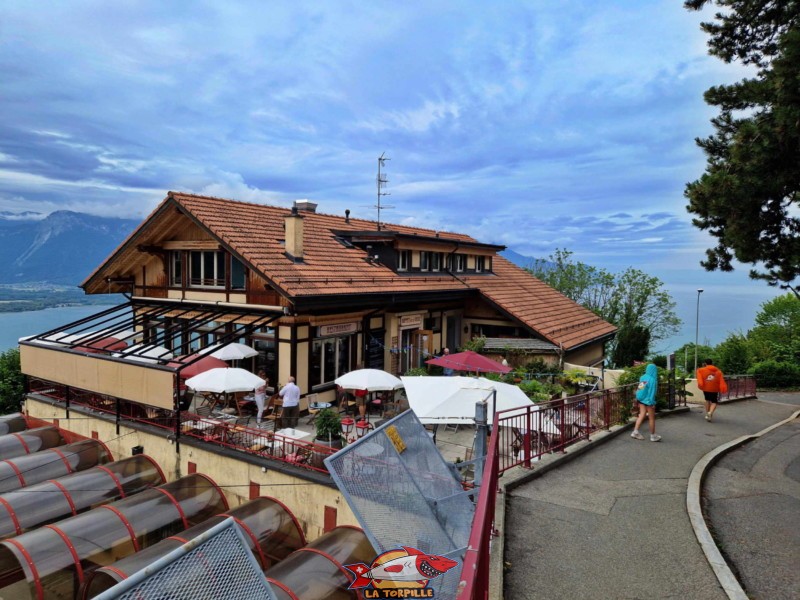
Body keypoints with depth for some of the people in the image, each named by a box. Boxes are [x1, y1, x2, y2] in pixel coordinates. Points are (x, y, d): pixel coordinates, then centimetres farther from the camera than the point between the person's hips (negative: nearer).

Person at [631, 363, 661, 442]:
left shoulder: (642, 377, 3)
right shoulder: (652, 379, -17)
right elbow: (652, 392, -17)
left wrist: (638, 399, 14)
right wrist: (652, 403, -13)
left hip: (641, 399, 6)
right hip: (648, 400, -6)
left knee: (642, 415, 11)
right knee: (652, 418, 7)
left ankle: (635, 432, 5)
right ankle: (653, 436, 18)